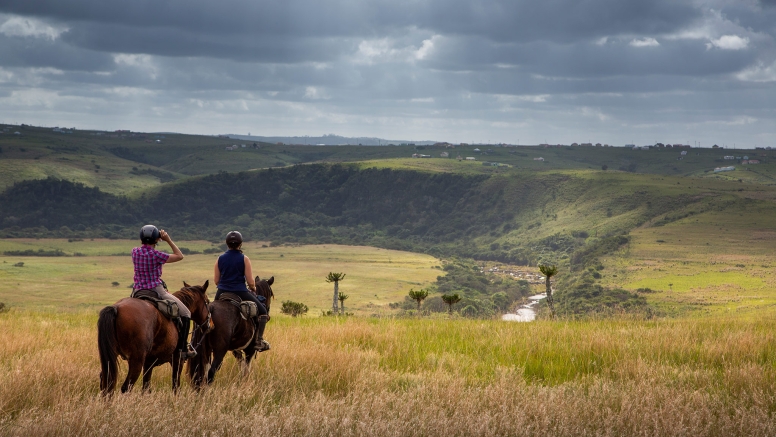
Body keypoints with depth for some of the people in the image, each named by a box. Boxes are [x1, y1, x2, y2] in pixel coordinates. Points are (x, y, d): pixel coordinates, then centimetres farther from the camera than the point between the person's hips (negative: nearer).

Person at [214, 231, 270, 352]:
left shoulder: (220, 259, 2)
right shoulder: (244, 259, -7)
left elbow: (216, 281, 5)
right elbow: (250, 282, -10)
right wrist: (253, 288, 13)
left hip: (222, 293, 4)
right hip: (240, 292, -4)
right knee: (262, 311, 12)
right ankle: (258, 341, 3)